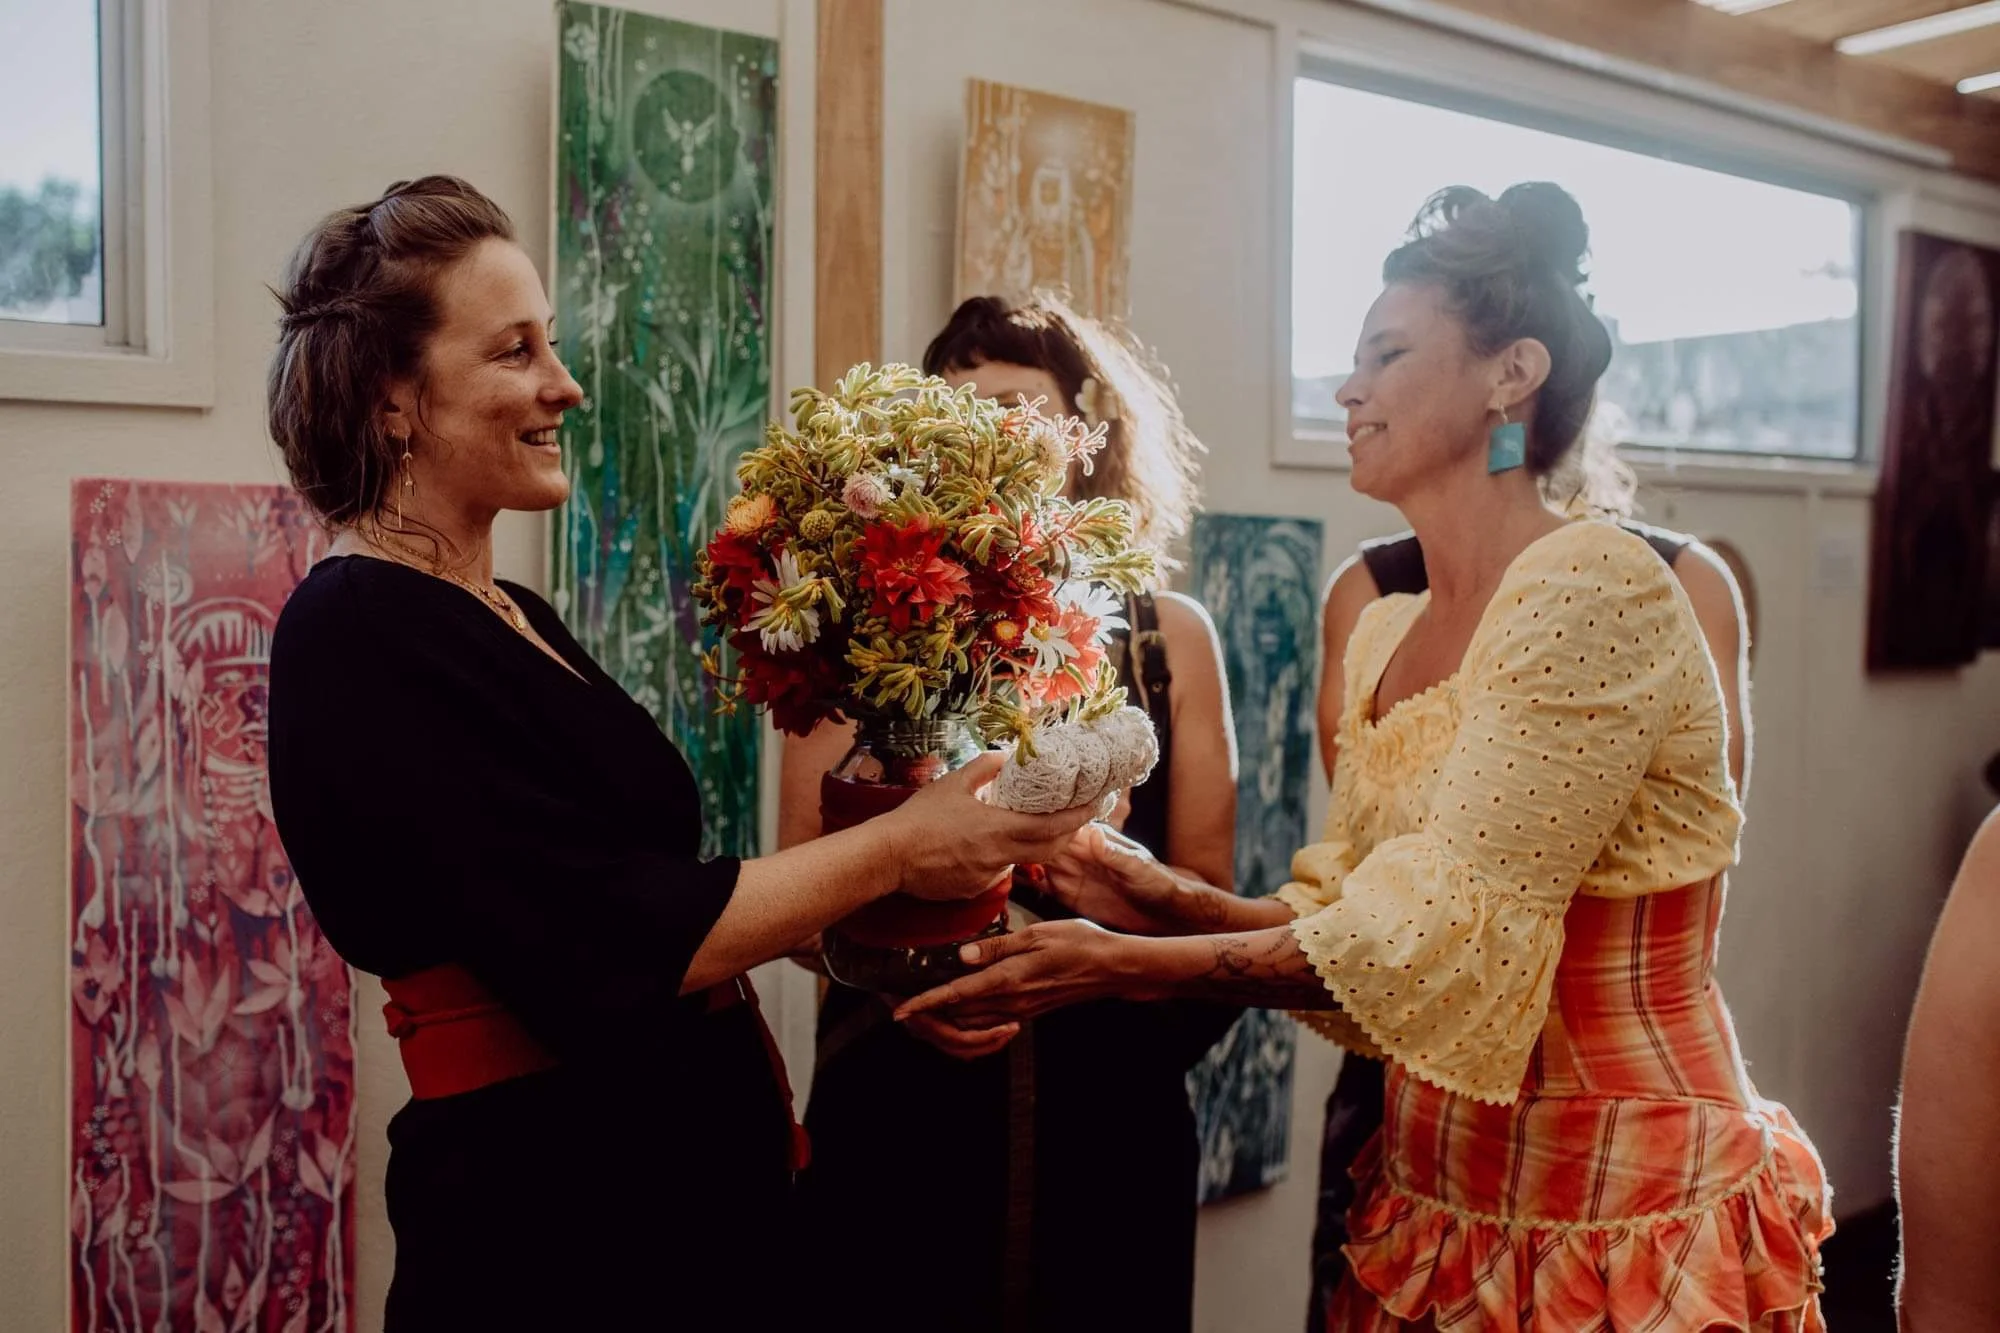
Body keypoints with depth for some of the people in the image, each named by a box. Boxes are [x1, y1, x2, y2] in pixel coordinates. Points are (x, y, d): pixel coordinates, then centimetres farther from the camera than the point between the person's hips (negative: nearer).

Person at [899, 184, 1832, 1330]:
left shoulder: (1597, 585, -19)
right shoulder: (1382, 640, 5)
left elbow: (1452, 930, -24)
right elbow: (1356, 924, 8)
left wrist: (1129, 967, -23)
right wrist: (1164, 896, -7)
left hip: (1626, 1208, -6)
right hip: (1436, 1191, 7)